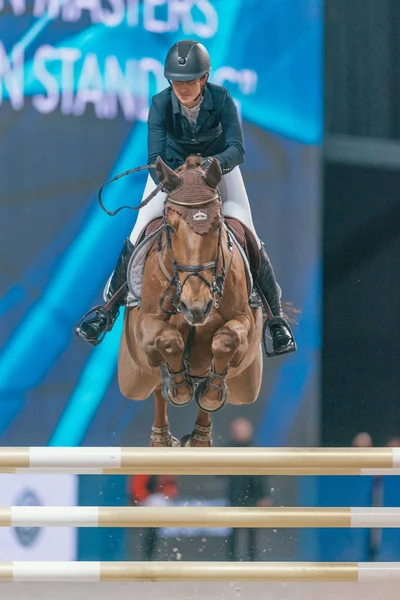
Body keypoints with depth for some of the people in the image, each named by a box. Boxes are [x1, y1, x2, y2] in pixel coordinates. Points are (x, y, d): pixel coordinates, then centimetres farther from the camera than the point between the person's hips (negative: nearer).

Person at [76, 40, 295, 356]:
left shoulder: (222, 100, -30)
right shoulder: (161, 104, -29)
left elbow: (237, 149, -35)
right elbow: (156, 158, -32)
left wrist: (216, 162, -56)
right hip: (172, 167, 1)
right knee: (139, 236, -7)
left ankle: (275, 317, 4)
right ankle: (109, 308, 12)